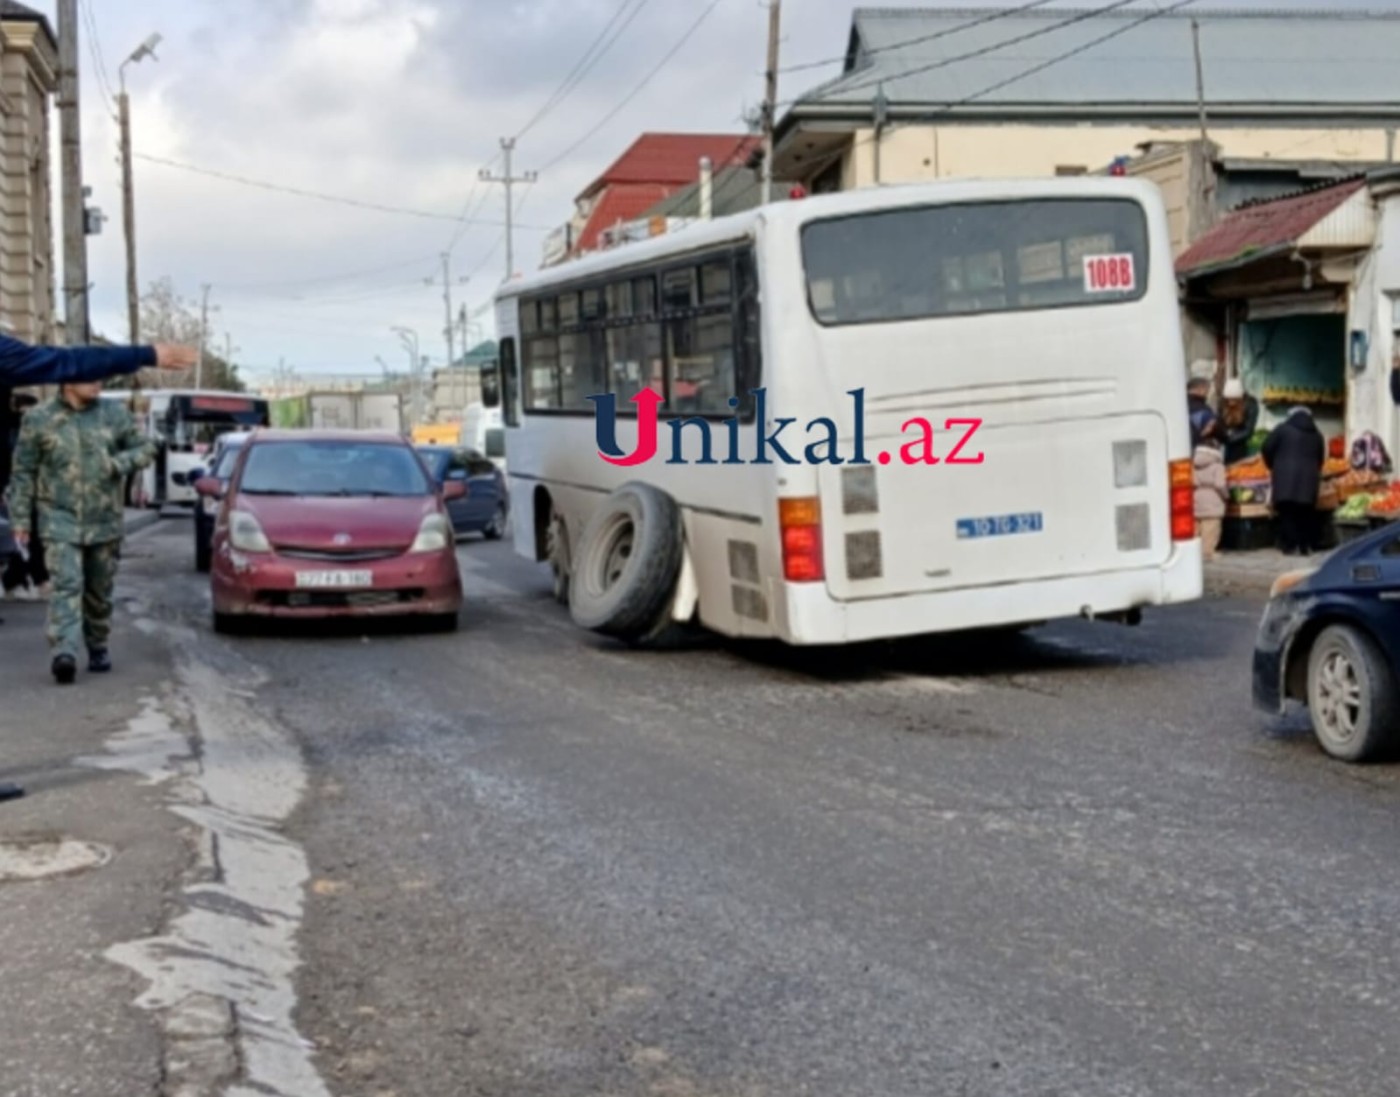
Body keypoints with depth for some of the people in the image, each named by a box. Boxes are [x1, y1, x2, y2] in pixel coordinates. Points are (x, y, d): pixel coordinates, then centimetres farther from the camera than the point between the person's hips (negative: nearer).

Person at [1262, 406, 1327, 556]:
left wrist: (1272, 466, 19)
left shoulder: (1283, 429, 5)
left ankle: (1290, 546, -10)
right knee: (1306, 514, 8)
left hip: (1286, 476, -4)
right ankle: (1305, 546, 6)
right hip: (1309, 478, 4)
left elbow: (1267, 448, 3)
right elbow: (1321, 459, 22)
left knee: (1287, 512, -4)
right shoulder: (1316, 434, 20)